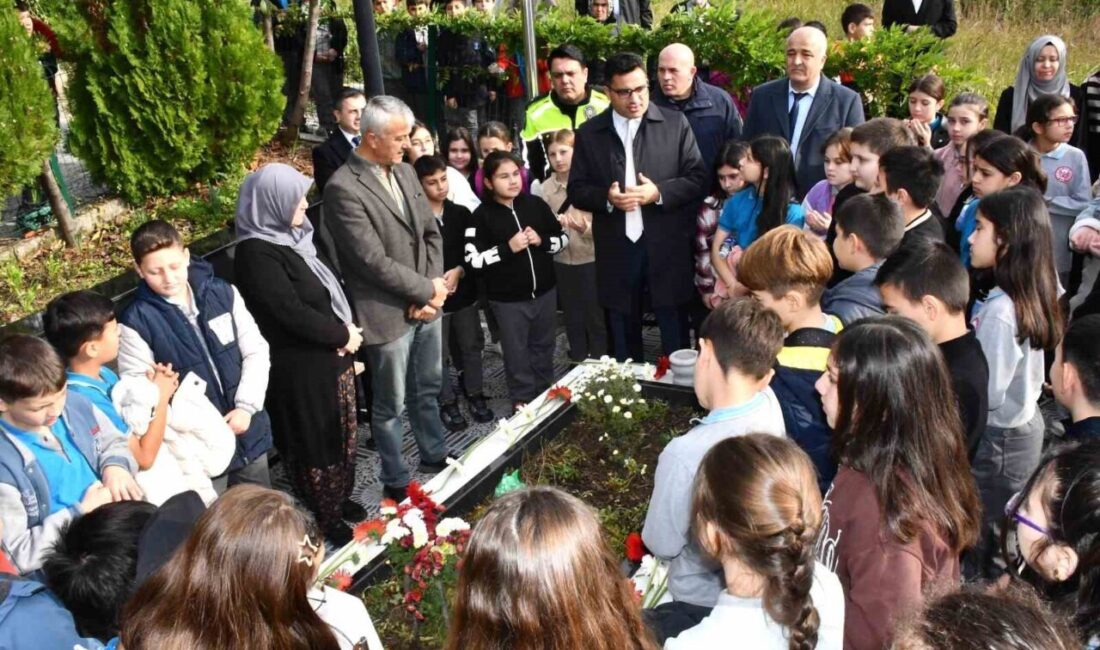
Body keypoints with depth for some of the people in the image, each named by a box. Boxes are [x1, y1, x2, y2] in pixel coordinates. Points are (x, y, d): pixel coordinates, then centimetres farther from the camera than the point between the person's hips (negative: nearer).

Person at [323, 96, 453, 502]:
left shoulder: (405, 172, 6)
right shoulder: (343, 188, -18)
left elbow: (431, 232, 10)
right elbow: (374, 261, -21)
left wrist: (433, 288, -4)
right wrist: (428, 290, -13)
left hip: (426, 306, 7)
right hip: (388, 315, -7)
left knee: (428, 391, 23)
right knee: (390, 405, 9)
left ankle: (435, 456, 43)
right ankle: (395, 482, 26)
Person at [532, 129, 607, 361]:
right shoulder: (544, 188, -1)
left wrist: (586, 228, -28)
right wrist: (554, 223, -22)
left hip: (590, 259, -3)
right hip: (562, 261, 3)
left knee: (595, 315, 7)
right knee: (573, 317, 16)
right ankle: (578, 361, 31)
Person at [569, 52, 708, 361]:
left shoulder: (676, 124, 2)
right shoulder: (589, 132, 6)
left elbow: (698, 179, -1)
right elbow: (576, 189, 5)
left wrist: (659, 193, -16)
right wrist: (606, 198, -15)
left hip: (666, 247, -1)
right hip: (616, 250, 2)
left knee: (675, 340, 7)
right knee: (623, 339, 14)